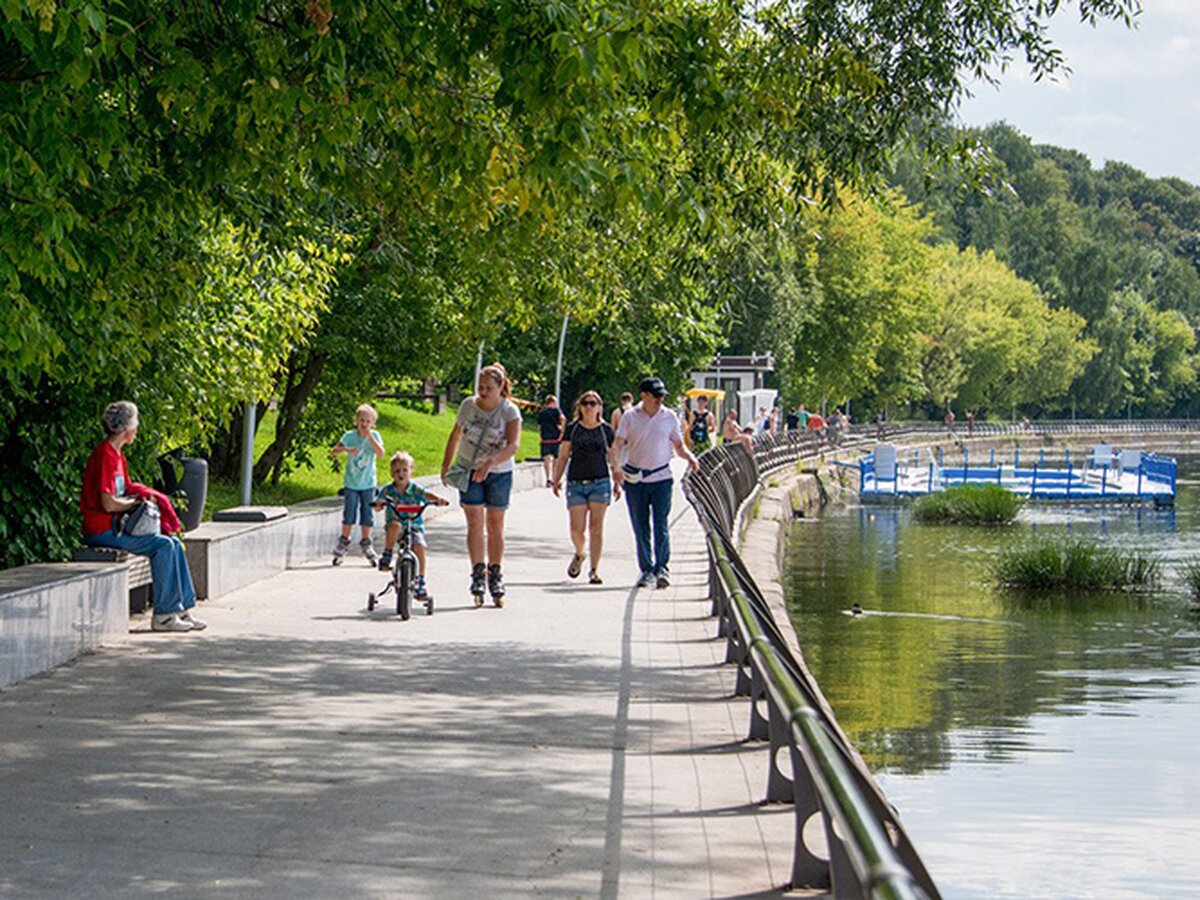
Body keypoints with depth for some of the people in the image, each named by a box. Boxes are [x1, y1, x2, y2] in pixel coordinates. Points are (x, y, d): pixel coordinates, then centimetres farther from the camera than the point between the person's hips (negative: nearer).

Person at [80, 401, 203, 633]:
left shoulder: (117, 455, 15)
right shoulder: (104, 455, -17)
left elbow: (126, 489, 22)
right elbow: (109, 504, -22)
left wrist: (147, 495, 2)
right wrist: (137, 501, -8)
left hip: (117, 526, 10)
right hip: (103, 531, -10)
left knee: (174, 543, 1)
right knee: (163, 546, -19)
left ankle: (182, 608, 2)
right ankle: (163, 615, -14)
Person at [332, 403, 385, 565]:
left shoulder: (374, 436, -5)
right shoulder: (350, 436, -7)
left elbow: (380, 454, -19)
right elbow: (334, 451, -13)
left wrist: (370, 437, -25)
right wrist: (347, 449, -32)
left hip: (368, 483, 1)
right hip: (351, 483, -1)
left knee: (367, 514, 4)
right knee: (349, 514, 1)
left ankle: (366, 545, 17)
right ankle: (343, 543, 15)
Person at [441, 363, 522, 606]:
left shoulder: (509, 411, -13)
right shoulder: (468, 405, -4)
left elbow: (513, 445, -25)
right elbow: (455, 436, 10)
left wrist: (490, 462, -39)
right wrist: (445, 466, 10)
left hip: (499, 474, -1)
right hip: (469, 470, 1)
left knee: (495, 525, 6)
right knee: (475, 523, -8)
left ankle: (494, 577, 15)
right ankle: (478, 574, -10)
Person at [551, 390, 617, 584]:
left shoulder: (606, 430, 6)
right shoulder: (572, 429, 7)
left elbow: (613, 458, 13)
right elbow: (563, 457, 11)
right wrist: (557, 480, 5)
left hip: (600, 482, -1)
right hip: (576, 483, 1)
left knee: (596, 528, -5)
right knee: (577, 530, -4)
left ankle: (594, 570, 1)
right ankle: (579, 555, 28)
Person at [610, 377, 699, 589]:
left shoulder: (670, 417, 6)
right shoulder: (630, 417, 2)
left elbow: (679, 445, 13)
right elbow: (617, 446, -2)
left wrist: (690, 458, -8)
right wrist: (615, 467, -21)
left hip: (661, 478, 0)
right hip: (635, 479, 0)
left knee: (661, 524, -10)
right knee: (640, 528, 4)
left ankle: (662, 569, -9)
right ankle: (646, 570, 12)